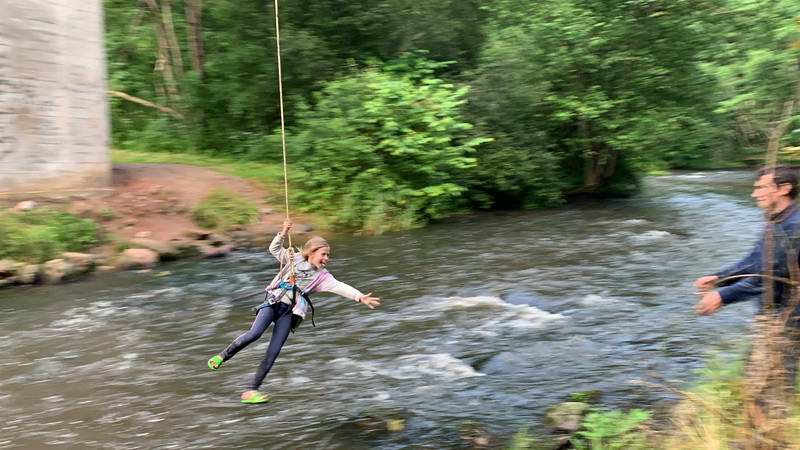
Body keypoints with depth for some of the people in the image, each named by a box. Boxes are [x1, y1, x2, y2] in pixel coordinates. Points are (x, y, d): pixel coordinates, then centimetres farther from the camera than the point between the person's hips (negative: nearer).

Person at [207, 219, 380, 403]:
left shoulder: (322, 276, 7)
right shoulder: (294, 259, 7)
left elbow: (340, 287, -5)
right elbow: (274, 249, 5)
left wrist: (360, 297, -17)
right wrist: (284, 233, -11)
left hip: (289, 312, 2)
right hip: (273, 303, -2)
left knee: (273, 353, -6)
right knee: (254, 334, -25)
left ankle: (252, 390, 2)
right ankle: (223, 356, -2)